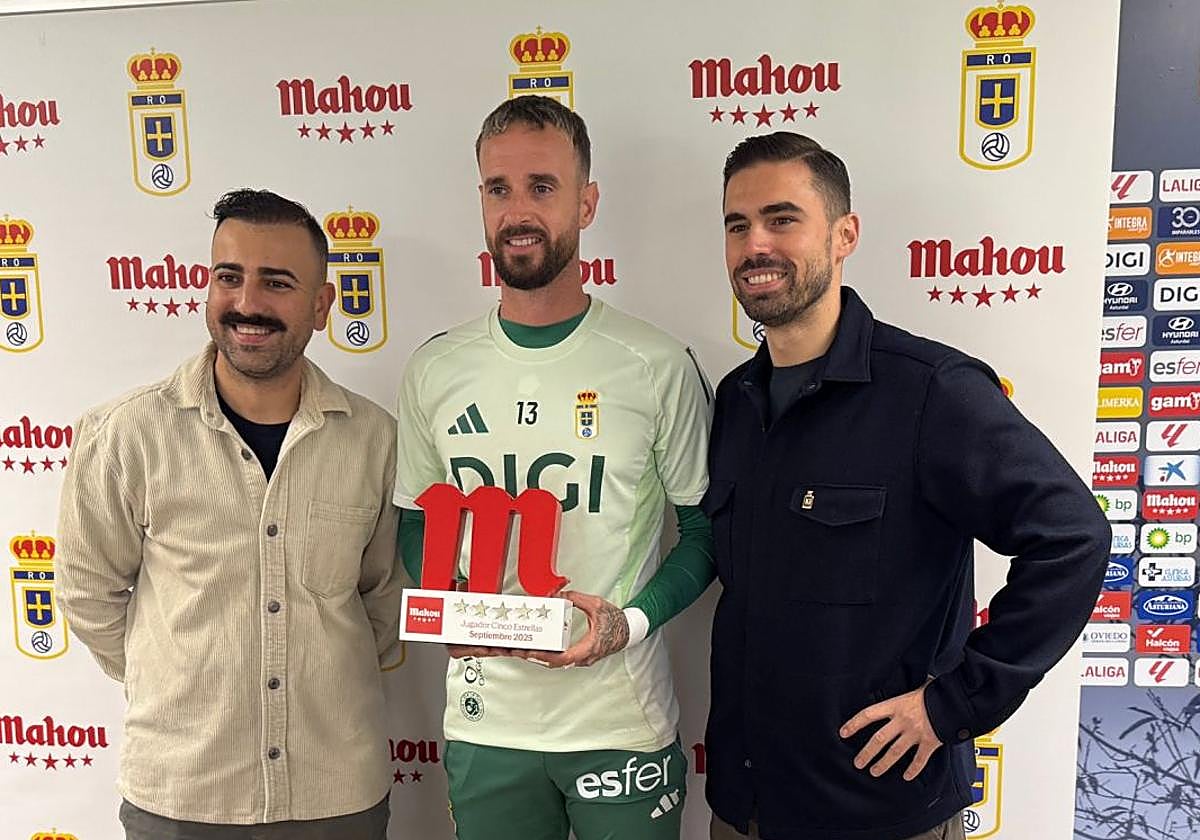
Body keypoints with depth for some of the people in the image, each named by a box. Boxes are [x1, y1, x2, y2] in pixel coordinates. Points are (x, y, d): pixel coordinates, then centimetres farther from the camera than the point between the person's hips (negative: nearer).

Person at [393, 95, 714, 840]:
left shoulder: (658, 367, -9)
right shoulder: (435, 371, -1)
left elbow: (708, 529, -2)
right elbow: (416, 523, 9)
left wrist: (633, 619, -17)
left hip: (622, 724, -2)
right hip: (484, 723, 2)